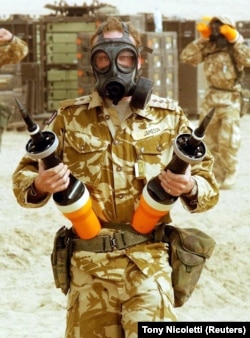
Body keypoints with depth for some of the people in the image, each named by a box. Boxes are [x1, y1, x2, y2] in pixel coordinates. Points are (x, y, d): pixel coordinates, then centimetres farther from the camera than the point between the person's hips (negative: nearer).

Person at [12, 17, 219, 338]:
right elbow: (24, 174, 9)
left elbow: (208, 183, 9)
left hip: (149, 261, -1)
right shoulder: (71, 116, 6)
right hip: (89, 264, 2)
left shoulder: (169, 116, 5)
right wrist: (39, 185, -15)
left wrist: (190, 188, -15)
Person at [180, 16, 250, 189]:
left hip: (230, 98, -5)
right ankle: (216, 175, 21)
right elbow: (186, 57, -2)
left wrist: (236, 40, -22)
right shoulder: (208, 48, 3)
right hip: (211, 97, 5)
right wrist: (202, 39, -4)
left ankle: (230, 175, 1)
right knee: (210, 139, 10)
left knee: (228, 140, -11)